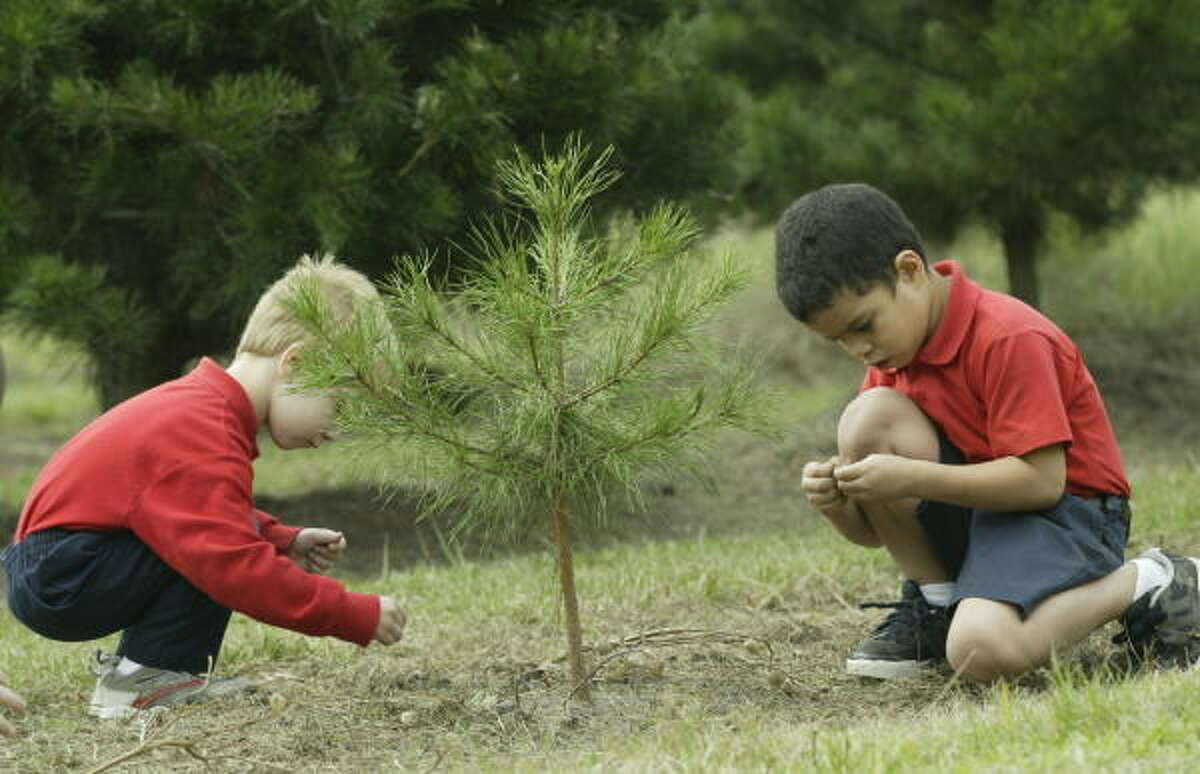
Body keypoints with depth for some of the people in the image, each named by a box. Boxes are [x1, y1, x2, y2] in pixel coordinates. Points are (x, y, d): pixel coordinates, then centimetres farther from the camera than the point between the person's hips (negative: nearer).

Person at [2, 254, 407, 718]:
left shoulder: (200, 403, 12)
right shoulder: (205, 442, -23)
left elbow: (214, 523, 27)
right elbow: (240, 568, -29)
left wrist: (286, 542, 12)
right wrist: (359, 616, -24)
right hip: (56, 585, -11)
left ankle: (135, 669, 7)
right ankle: (140, 681, -12)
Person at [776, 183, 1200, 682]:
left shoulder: (1008, 339, -19)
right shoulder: (890, 355, 5)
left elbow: (1041, 480, -26)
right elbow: (871, 530, 7)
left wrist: (912, 479, -29)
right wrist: (836, 501, -17)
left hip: (1064, 508, -7)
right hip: (972, 512, 7)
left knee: (982, 652, -35)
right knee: (866, 419, -16)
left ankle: (1144, 586, -8)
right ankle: (932, 607, -3)